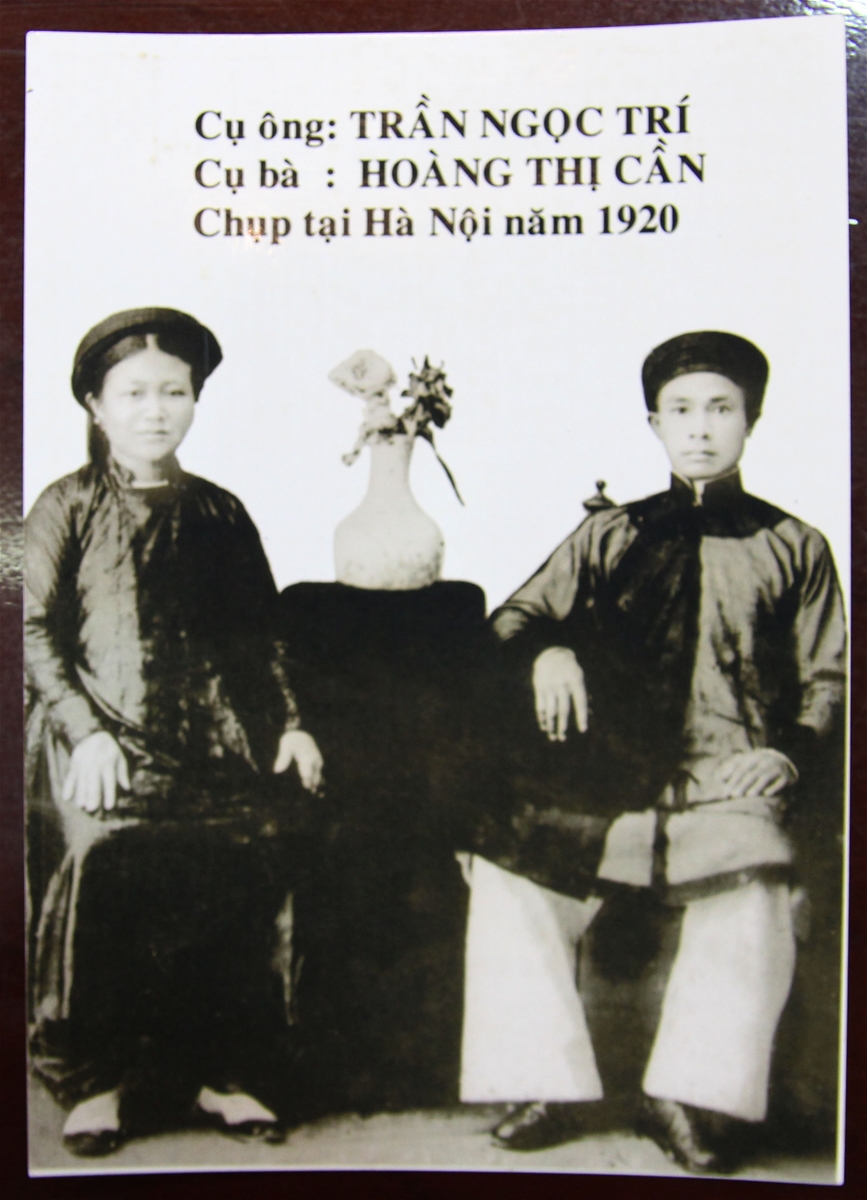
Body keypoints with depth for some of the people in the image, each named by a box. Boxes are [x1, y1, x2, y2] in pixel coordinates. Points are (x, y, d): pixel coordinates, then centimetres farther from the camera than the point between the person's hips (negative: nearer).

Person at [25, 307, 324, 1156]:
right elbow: (35, 632, 2)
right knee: (106, 849, -24)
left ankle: (222, 1071, -3)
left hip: (214, 734, 3)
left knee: (254, 841, -19)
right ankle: (96, 1081, -4)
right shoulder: (66, 507, 9)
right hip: (104, 732, -2)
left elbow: (262, 635, 20)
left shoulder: (220, 514, 18)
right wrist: (86, 731, -10)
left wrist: (288, 723, 9)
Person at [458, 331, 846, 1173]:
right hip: (606, 782, 2)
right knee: (506, 865, -21)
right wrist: (547, 649, -7)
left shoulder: (794, 548, 17)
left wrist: (789, 752, -3)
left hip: (728, 786, -1)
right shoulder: (608, 536, 20)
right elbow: (511, 619, 16)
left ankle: (691, 1095, -12)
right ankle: (548, 1085, -6)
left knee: (754, 894, -31)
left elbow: (828, 679, 16)